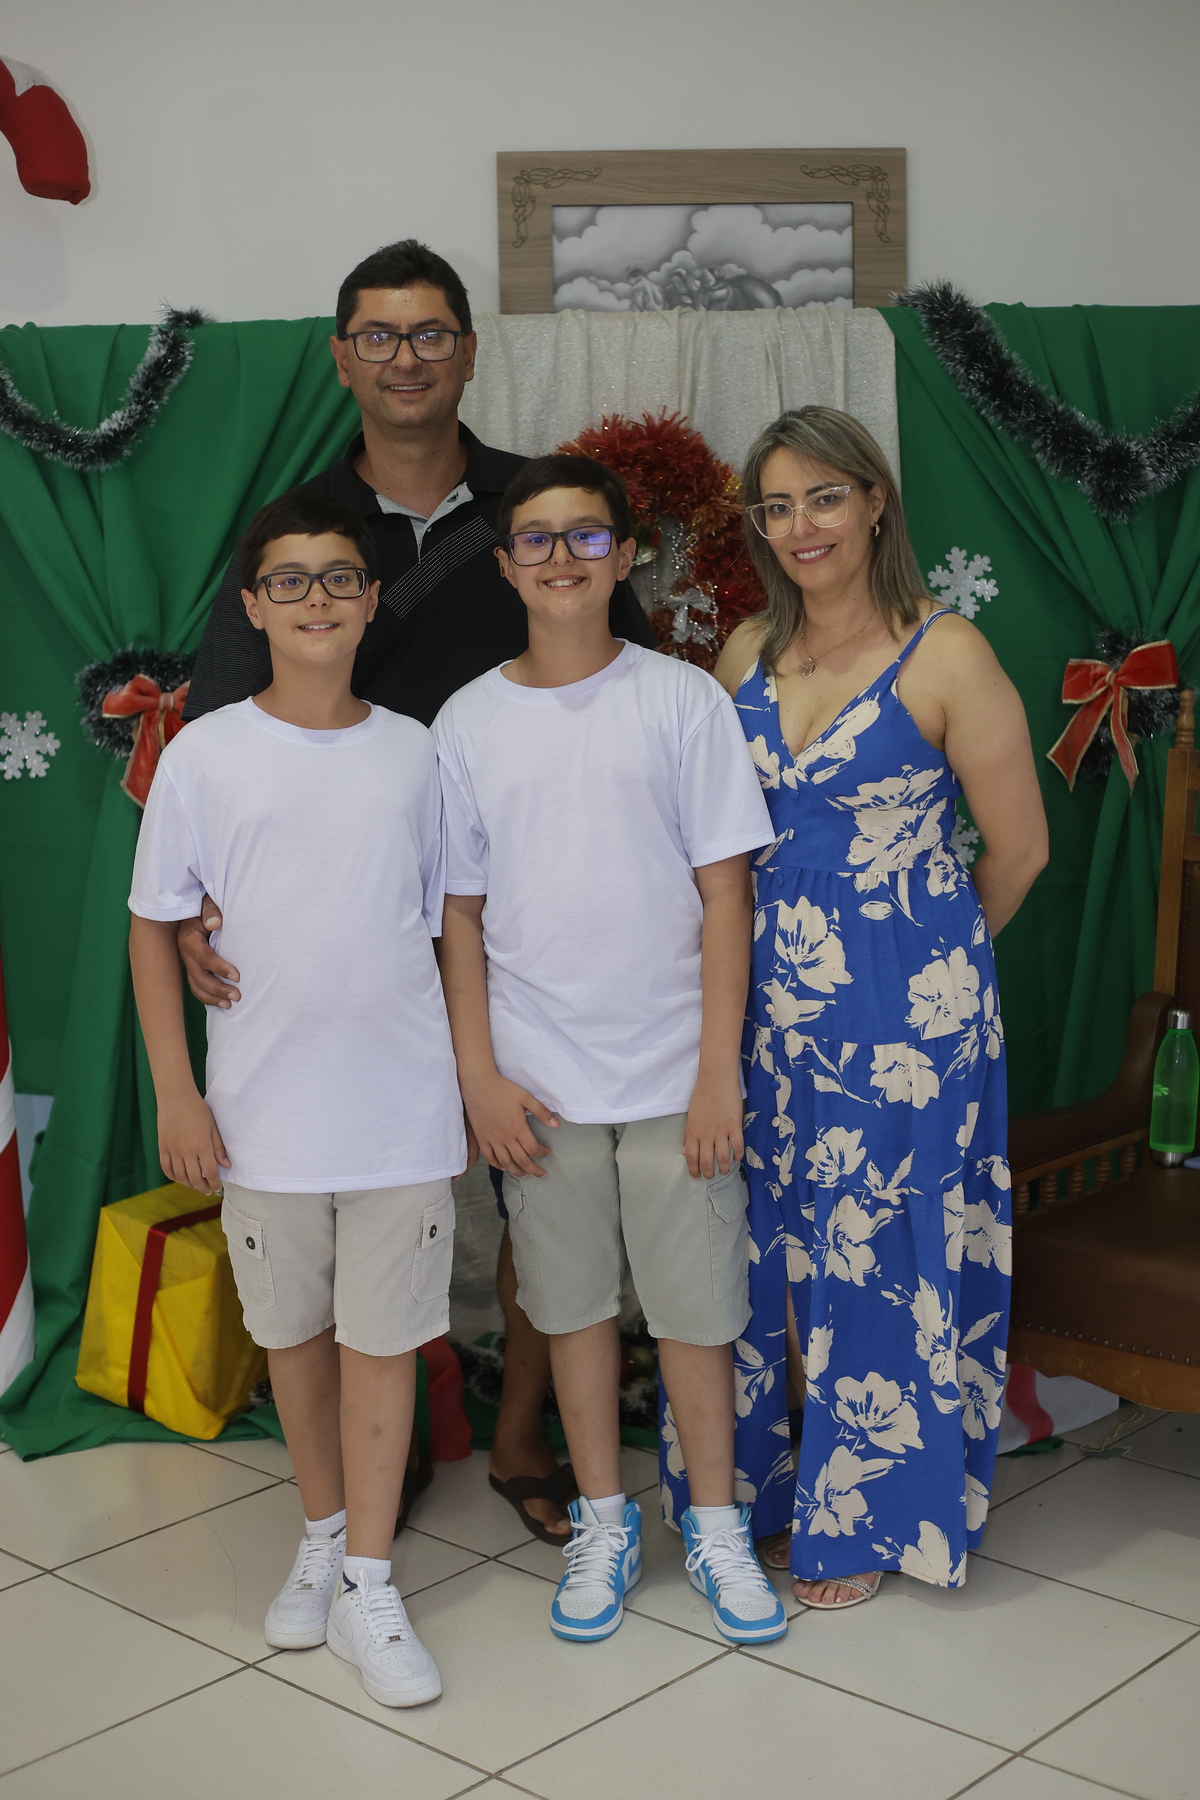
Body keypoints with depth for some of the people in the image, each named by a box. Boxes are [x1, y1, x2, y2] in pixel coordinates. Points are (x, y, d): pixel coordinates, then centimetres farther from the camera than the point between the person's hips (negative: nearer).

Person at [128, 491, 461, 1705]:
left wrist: (475, 1070, 8)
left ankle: (366, 1584, 15)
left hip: (400, 1108, 0)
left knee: (382, 1338, 4)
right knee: (293, 1334, 15)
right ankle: (323, 1534, 35)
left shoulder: (413, 752, 2)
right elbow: (154, 926, 1)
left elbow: (447, 922, 10)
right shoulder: (204, 755, -4)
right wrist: (174, 1091, -4)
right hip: (263, 1115, 0)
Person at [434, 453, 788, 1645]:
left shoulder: (682, 699, -3)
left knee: (695, 1303, 6)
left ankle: (714, 1524, 25)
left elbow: (724, 892, -4)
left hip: (673, 1074, -1)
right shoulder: (469, 721, 2)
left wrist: (719, 1070, -8)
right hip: (539, 1079, 2)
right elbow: (461, 912, 5)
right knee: (573, 1303, 12)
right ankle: (602, 1523, 28)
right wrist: (479, 1076, -1)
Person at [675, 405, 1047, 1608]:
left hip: (900, 1011, -5)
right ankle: (775, 1492, 29)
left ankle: (865, 1521, 22)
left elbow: (1018, 847, -4)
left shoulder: (945, 656, -10)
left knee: (880, 1256, 4)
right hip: (772, 1000, 5)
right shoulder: (748, 652, 6)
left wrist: (929, 956, 8)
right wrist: (789, 943, 12)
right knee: (775, 1248, 11)